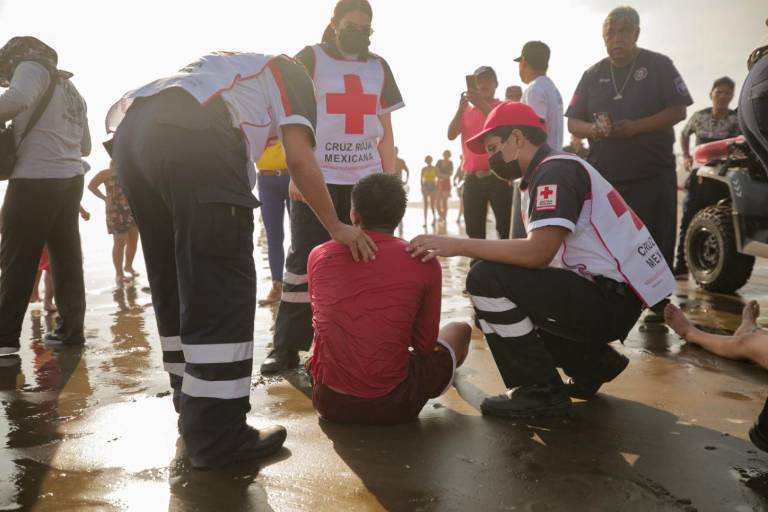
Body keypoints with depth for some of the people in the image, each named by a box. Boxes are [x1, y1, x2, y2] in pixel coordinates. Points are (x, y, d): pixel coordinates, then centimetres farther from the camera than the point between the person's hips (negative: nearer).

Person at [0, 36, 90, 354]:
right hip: (70, 179, 8)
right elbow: (85, 147, 25)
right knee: (67, 257, 9)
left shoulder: (32, 67, 0)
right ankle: (71, 328, 12)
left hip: (37, 179, -8)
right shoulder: (70, 88, 24)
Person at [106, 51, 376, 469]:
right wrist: (336, 227, 18)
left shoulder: (227, 65, 42)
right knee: (222, 290, -4)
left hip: (131, 131, 8)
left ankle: (193, 411, 25)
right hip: (193, 138, -7)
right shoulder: (290, 74, 23)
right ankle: (215, 435, -1)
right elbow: (299, 159, 9)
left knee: (173, 284, 15)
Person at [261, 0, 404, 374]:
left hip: (366, 179, 4)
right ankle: (286, 347, 3)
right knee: (305, 259, -4)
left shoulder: (379, 67, 16)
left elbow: (386, 131, 16)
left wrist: (390, 179, 8)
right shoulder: (310, 59, 4)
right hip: (317, 177, -4)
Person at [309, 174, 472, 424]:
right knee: (460, 330, 23)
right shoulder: (423, 262, -10)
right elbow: (425, 345, 2)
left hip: (329, 402, 4)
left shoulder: (319, 255, -2)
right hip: (392, 405, -3)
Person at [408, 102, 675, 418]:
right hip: (607, 297, 10)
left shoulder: (556, 169, -14)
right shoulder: (549, 171, 17)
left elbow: (539, 252, -26)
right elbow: (537, 254, 15)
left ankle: (541, 392, -10)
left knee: (486, 279, -20)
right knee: (503, 311, 18)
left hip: (610, 299, -10)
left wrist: (460, 245, -22)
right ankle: (594, 363, 19)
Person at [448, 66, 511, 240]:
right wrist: (461, 107, -8)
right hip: (472, 178, 4)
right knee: (474, 231, 4)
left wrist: (482, 105, -20)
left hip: (498, 177, -3)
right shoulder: (466, 111, 16)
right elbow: (451, 135, 3)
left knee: (506, 228, -7)